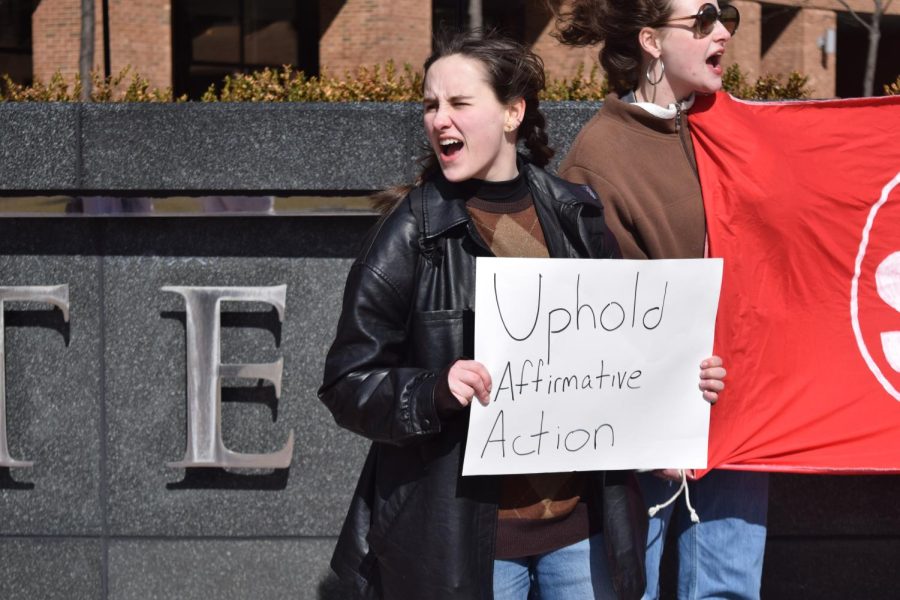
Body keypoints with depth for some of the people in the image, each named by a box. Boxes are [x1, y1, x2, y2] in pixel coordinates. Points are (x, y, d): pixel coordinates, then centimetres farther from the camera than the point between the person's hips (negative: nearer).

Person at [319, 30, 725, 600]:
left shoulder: (577, 216, 5)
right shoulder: (411, 234, -6)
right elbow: (350, 384, -6)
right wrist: (437, 391, -23)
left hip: (581, 517, 3)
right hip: (461, 532, -3)